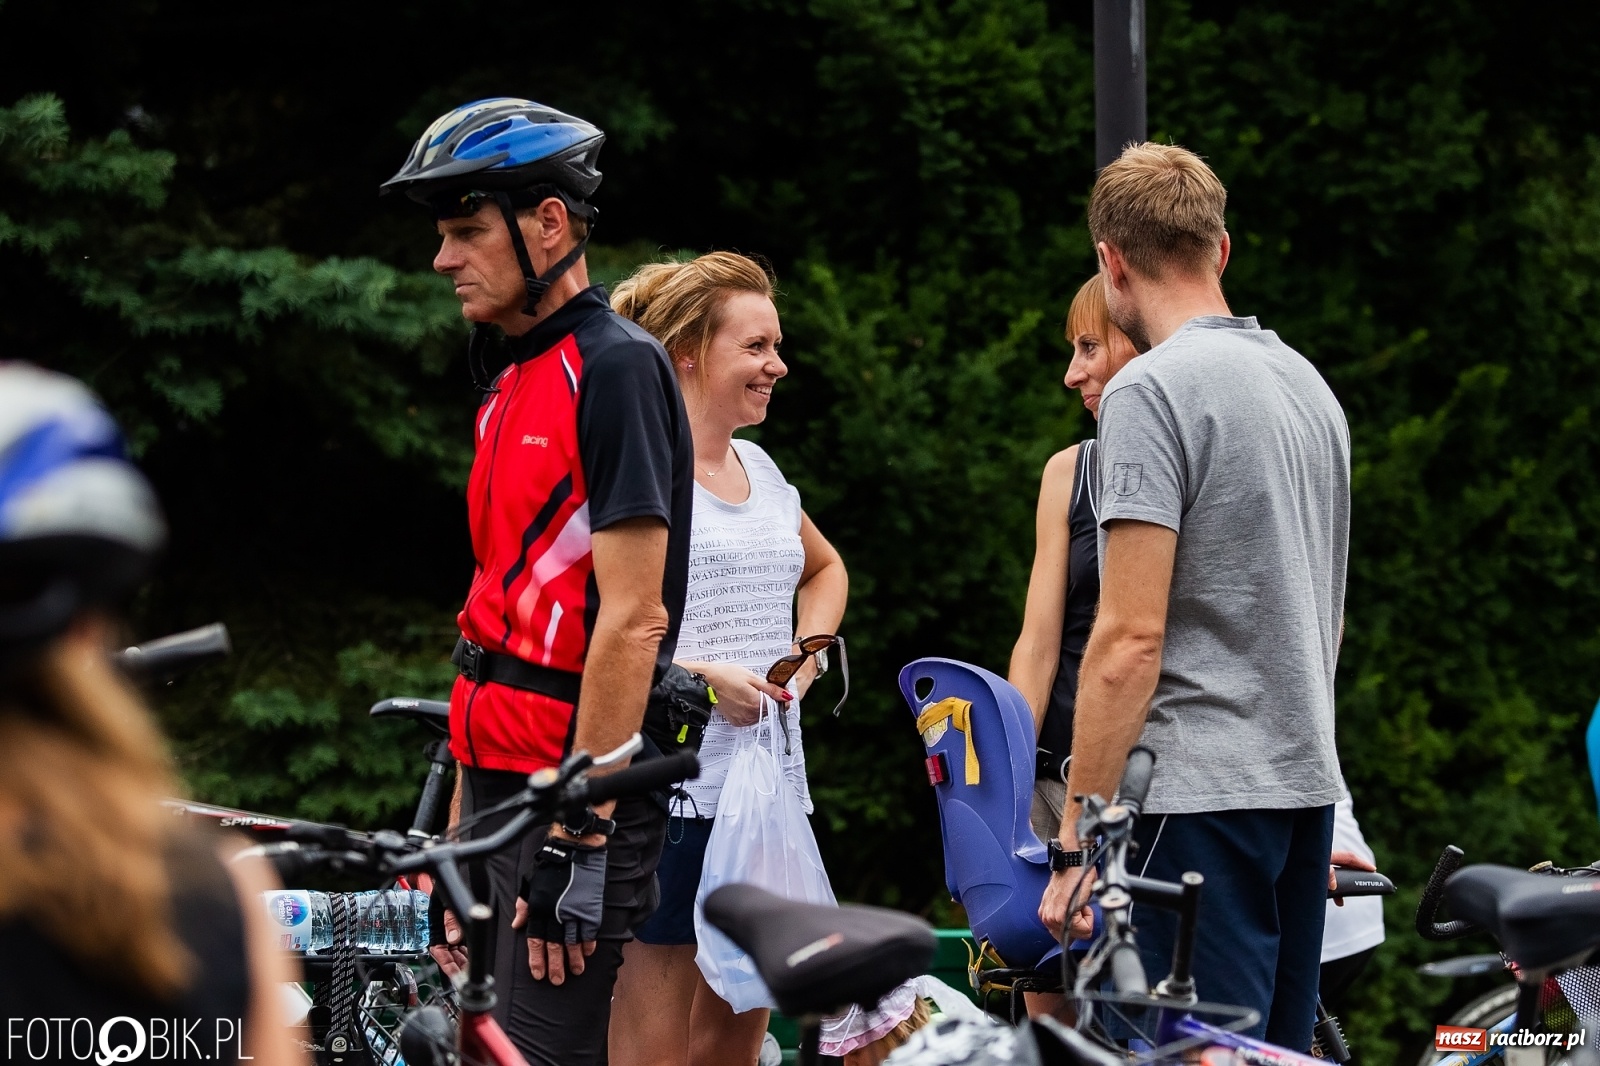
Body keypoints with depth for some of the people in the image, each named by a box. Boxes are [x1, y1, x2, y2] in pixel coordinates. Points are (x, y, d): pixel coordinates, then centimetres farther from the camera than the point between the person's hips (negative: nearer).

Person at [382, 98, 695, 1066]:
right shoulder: (514, 386, 18)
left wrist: (579, 837, -21)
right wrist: (462, 831, 19)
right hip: (508, 782, 9)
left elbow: (632, 620, -17)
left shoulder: (616, 368, -11)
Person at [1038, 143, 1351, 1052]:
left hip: (1199, 797, -9)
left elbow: (1131, 638, -17)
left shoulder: (1152, 391, -11)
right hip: (1307, 786, 9)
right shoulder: (1309, 381, 15)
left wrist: (1078, 838, -14)